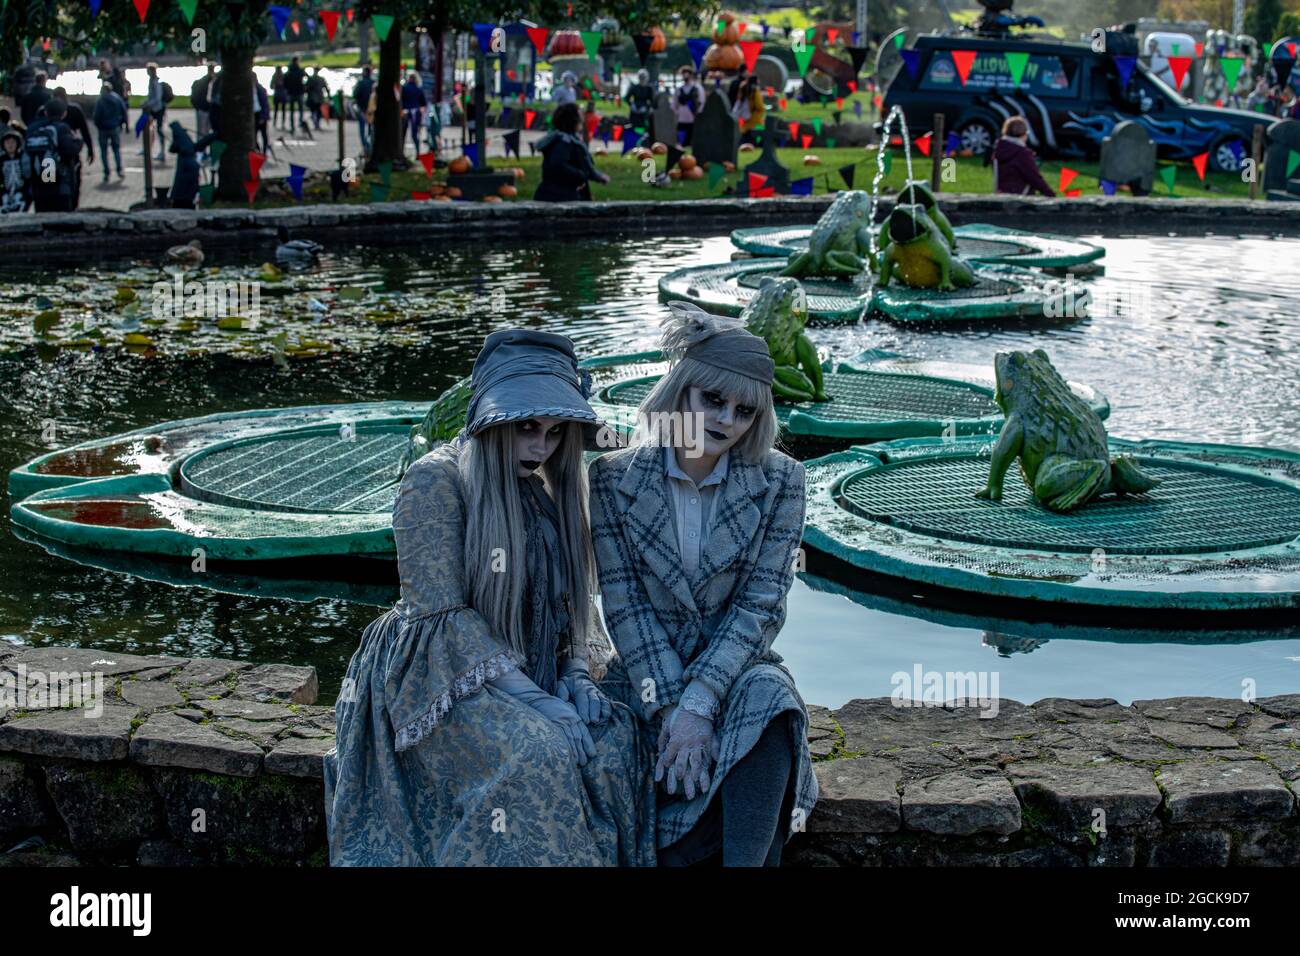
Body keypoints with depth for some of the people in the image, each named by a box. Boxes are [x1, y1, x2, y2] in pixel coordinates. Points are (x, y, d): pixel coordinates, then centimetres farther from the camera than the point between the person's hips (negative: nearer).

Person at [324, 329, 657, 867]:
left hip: (528, 672, 6)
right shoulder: (436, 480, -11)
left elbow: (574, 596, 14)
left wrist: (577, 673, -6)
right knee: (535, 756, -33)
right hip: (442, 677, -6)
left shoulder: (549, 492, 10)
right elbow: (440, 613, -17)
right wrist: (532, 698, -23)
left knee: (616, 739, -21)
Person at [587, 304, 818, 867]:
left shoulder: (778, 481, -3)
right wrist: (669, 707, -19)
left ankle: (747, 859, -32)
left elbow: (761, 606, -9)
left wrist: (699, 702, -22)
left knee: (767, 697, -36)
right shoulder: (615, 477, -3)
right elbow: (623, 604, -7)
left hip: (738, 667, 0)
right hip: (647, 673, 0)